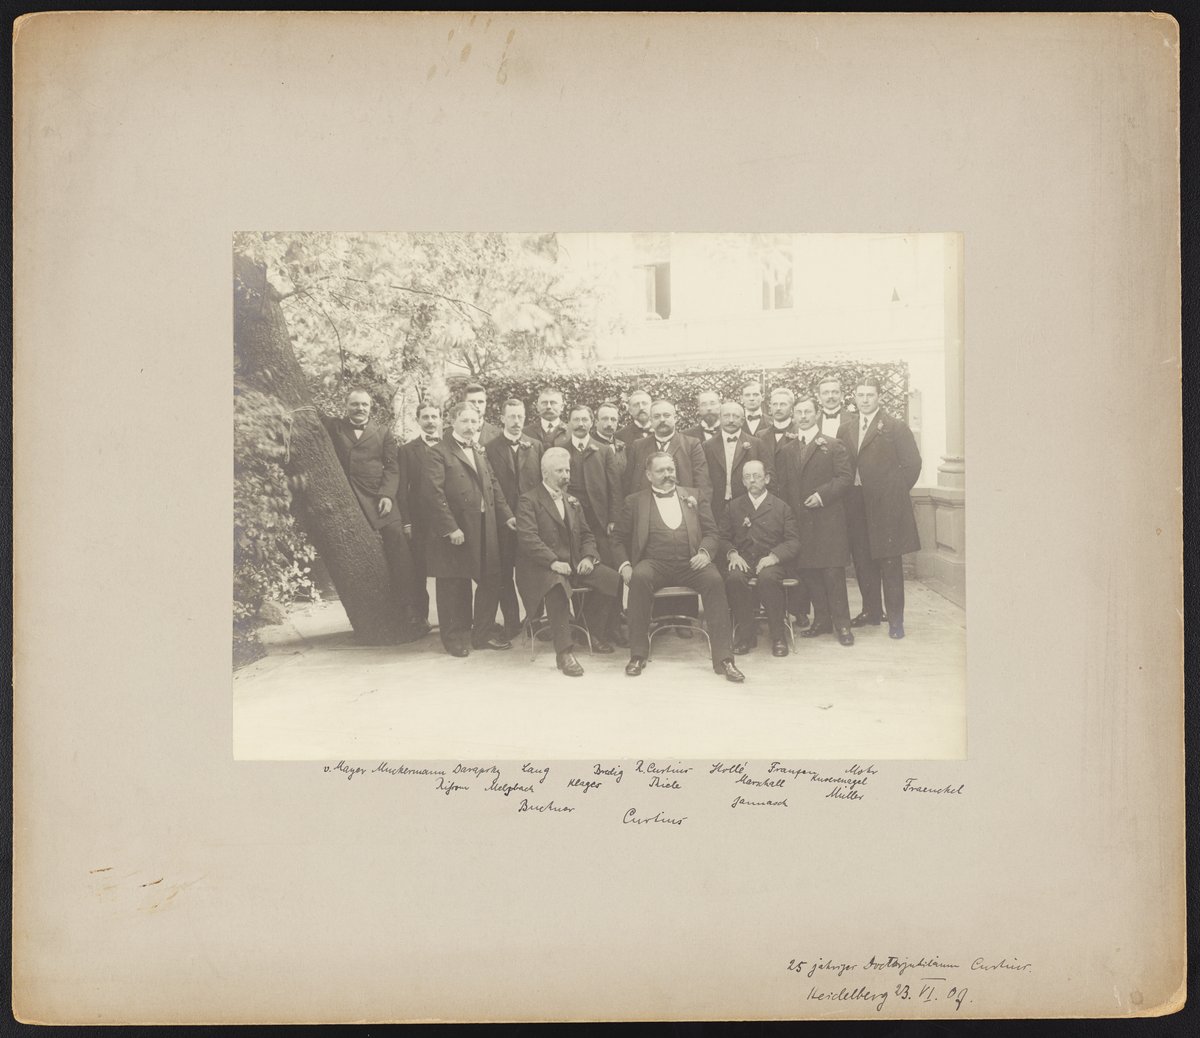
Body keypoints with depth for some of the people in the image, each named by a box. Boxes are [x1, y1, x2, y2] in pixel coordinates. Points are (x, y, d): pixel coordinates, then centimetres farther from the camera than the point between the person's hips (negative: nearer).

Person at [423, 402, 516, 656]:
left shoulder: (479, 452, 17)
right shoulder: (438, 454, -8)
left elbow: (493, 486, 18)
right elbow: (434, 493, -15)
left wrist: (506, 514, 7)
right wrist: (451, 528, -20)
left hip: (484, 528, 7)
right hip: (454, 530, -7)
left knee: (490, 580, 9)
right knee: (454, 585, 3)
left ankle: (483, 633, 22)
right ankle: (455, 637, 14)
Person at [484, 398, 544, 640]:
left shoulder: (536, 446, 9)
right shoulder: (491, 448, 0)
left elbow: (543, 480, 6)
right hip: (503, 521, -1)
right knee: (504, 575, 5)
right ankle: (511, 623, 14)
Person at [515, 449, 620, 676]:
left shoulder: (573, 501, 21)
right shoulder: (528, 501, -2)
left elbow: (586, 535, 20)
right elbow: (528, 538, -14)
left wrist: (588, 557, -3)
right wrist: (553, 562, -26)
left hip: (574, 563, 6)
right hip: (541, 568, -6)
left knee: (613, 579, -16)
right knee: (557, 585, -39)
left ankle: (594, 633, 4)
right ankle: (564, 652, -35)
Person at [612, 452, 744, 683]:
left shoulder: (693, 495, 21)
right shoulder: (635, 501, 16)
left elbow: (711, 531, 14)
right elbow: (619, 538, 14)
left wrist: (705, 552, -7)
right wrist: (624, 565, -5)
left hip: (690, 562, 1)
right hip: (655, 563, -1)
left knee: (714, 580, -30)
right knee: (640, 578, -35)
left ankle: (723, 658, -29)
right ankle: (637, 655, -26)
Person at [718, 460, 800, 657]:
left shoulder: (782, 507, 13)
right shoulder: (733, 507, 18)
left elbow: (793, 541, 5)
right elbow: (723, 537, 13)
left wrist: (774, 556, -14)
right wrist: (732, 553, -9)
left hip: (771, 562, -1)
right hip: (742, 561, 2)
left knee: (767, 578, -37)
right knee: (734, 578, -35)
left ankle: (778, 635, -20)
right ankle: (745, 633, -17)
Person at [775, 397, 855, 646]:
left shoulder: (833, 446, 2)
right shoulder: (786, 451, 16)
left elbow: (845, 477, -5)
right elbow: (781, 485, 16)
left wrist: (822, 495, -16)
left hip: (828, 520, -4)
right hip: (799, 522, 4)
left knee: (833, 572, -6)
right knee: (808, 572, 5)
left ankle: (841, 623, 0)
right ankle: (821, 620, 15)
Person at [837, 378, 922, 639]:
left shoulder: (895, 427, -2)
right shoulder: (845, 429, 13)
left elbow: (912, 463, -4)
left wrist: (895, 492, -5)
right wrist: (848, 496, 3)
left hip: (886, 506, -5)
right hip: (856, 507, 5)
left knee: (890, 563, -3)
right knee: (863, 562, 9)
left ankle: (895, 618, 2)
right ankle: (871, 612, 21)